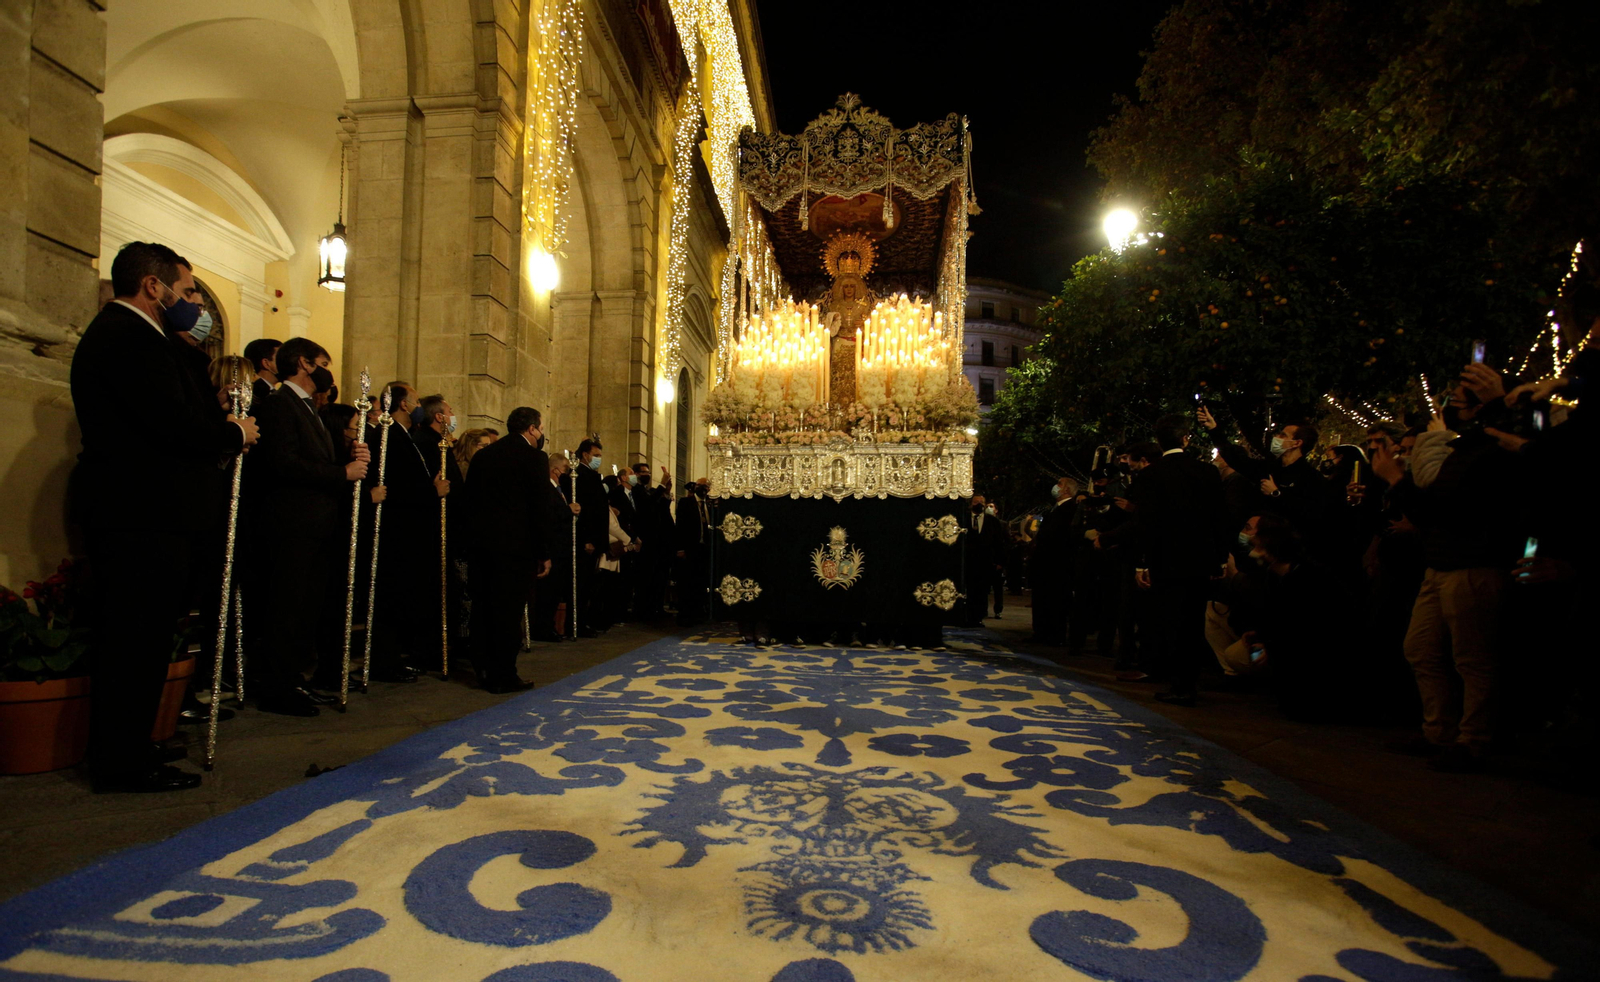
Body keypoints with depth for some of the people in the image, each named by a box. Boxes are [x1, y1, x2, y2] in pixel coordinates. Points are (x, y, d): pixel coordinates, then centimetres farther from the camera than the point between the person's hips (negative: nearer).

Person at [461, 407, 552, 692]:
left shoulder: (482, 455, 12)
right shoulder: (534, 458, -7)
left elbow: (469, 500, 12)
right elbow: (541, 508, -10)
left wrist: (473, 539, 17)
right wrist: (544, 553, -5)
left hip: (479, 543, 6)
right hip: (515, 544, -6)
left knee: (482, 606, 13)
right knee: (509, 610, 0)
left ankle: (484, 669, 21)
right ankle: (503, 676, 4)